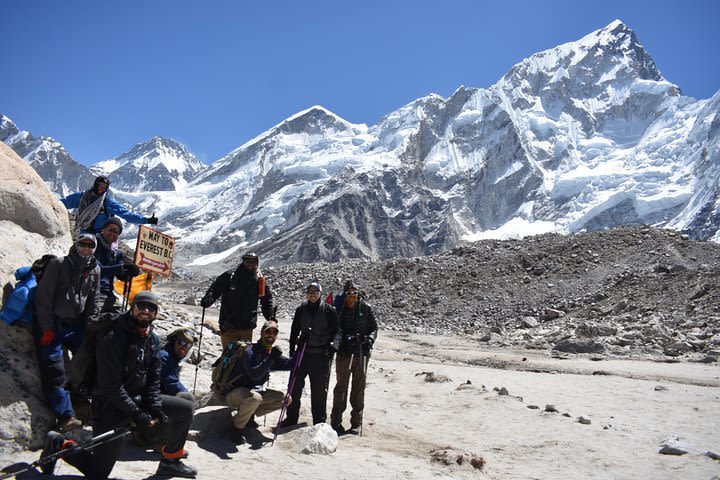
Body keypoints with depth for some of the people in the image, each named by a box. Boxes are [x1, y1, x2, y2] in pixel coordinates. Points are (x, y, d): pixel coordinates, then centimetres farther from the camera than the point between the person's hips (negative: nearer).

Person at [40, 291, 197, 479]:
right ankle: (59, 445, 19)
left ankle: (170, 462, 17)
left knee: (186, 409, 1)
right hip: (111, 406, -7)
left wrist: (156, 408, -9)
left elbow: (153, 379, 4)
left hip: (138, 399, 7)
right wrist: (135, 414, -23)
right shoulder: (114, 338, -21)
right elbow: (111, 385, -23)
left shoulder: (153, 340, 4)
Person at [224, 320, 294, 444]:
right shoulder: (250, 351, -19)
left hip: (255, 390, 8)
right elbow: (255, 375, -31)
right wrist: (270, 359, -39)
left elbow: (289, 364, -5)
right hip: (234, 393, -8)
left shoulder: (273, 353, 5)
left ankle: (249, 415, 7)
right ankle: (237, 428, -13)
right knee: (255, 398, -39)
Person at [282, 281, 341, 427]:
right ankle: (291, 419, 23)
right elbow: (294, 331, 13)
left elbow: (337, 331, -4)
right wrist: (292, 351, 9)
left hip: (321, 356, -3)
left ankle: (319, 422, 17)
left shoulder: (329, 310, -3)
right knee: (295, 387, 8)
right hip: (302, 353, 3)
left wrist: (334, 343, -24)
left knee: (319, 390, 4)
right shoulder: (301, 310, 6)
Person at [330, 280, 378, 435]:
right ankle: (336, 421, 13)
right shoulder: (338, 309, -2)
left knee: (359, 388, 8)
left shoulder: (366, 308, 3)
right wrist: (345, 338, -18)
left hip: (362, 353, 2)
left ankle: (356, 423, 18)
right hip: (344, 353, -1)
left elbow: (374, 327, 10)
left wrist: (370, 338, -10)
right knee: (341, 387, 1)